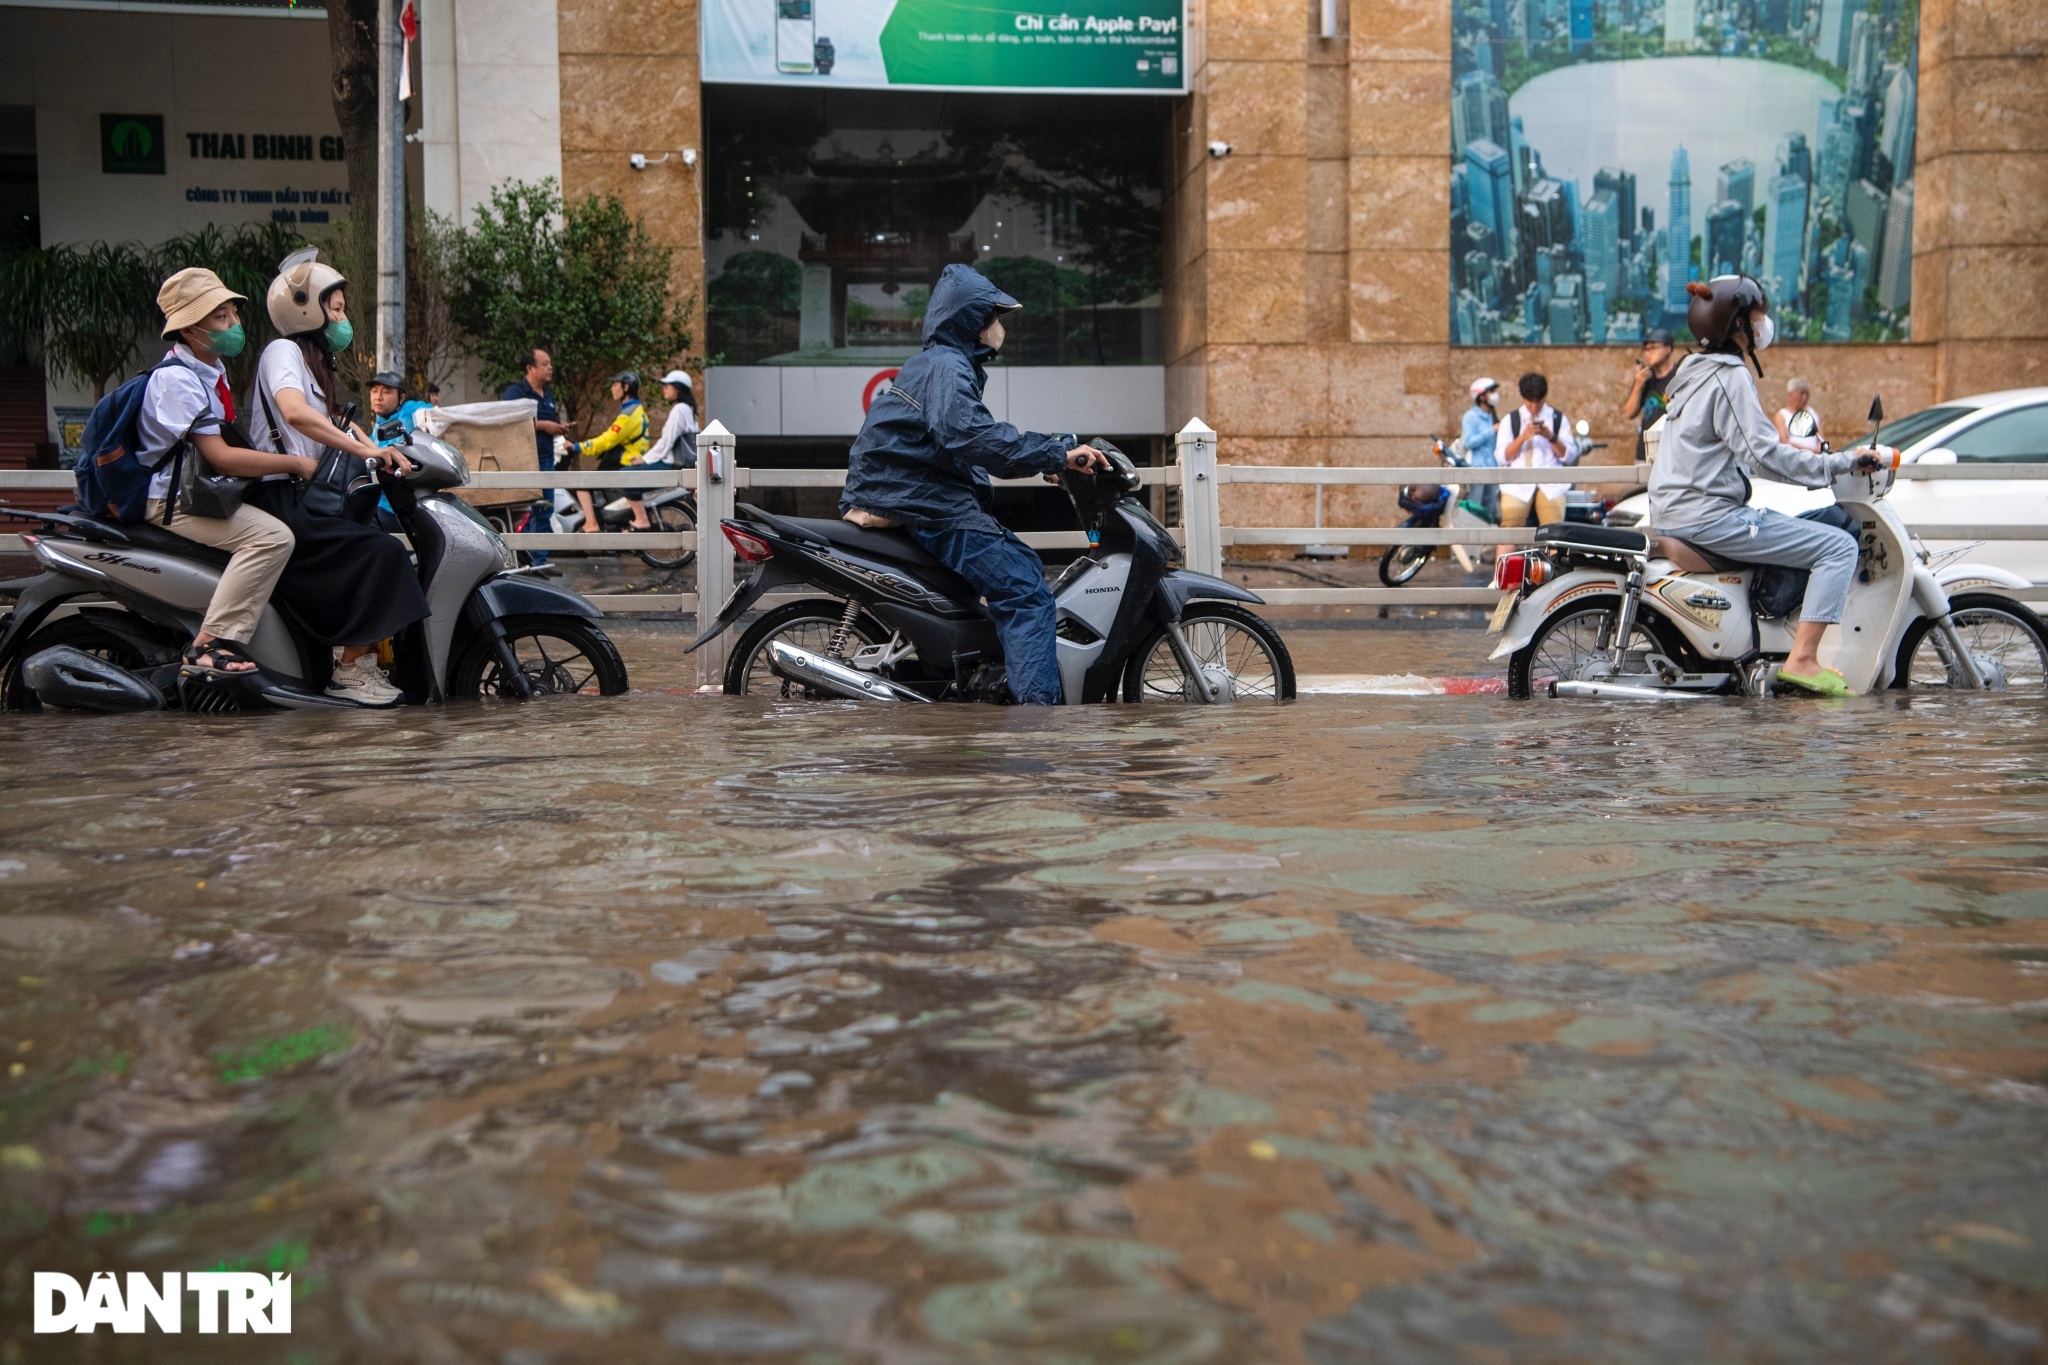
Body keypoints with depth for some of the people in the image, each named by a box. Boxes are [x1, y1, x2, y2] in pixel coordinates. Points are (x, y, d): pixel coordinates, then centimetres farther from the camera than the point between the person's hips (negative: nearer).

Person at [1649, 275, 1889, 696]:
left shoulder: (1693, 369, 17)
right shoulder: (1728, 377, -12)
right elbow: (1763, 455, -20)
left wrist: (1795, 450, 23)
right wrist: (1840, 462, -14)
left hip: (1673, 513, 11)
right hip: (1708, 516, -11)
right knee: (1839, 546, -12)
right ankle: (1802, 660, -18)